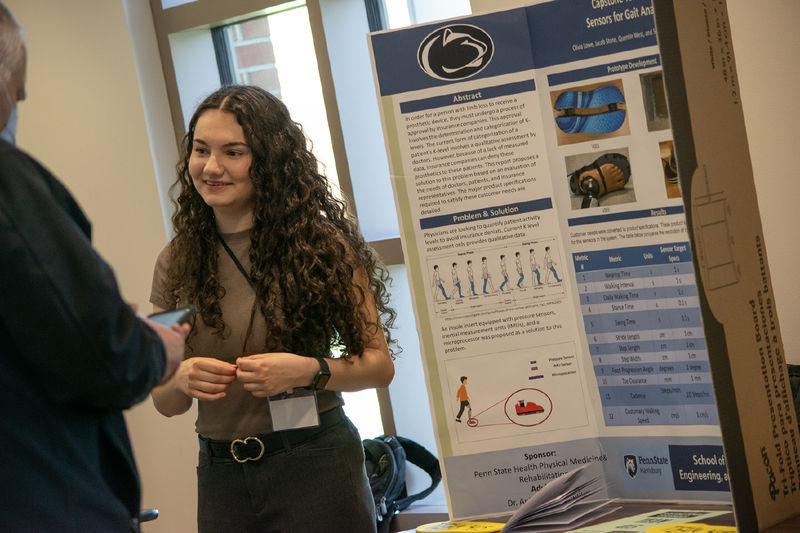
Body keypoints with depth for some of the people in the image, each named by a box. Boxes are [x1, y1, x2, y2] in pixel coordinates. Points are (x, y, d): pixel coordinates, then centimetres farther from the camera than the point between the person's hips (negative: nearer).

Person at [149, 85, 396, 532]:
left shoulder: (321, 244, -6)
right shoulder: (175, 264, 4)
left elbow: (379, 364, -5)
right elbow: (165, 405, 8)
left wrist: (308, 371, -22)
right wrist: (181, 380, -14)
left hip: (315, 467, -3)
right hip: (221, 479, 4)